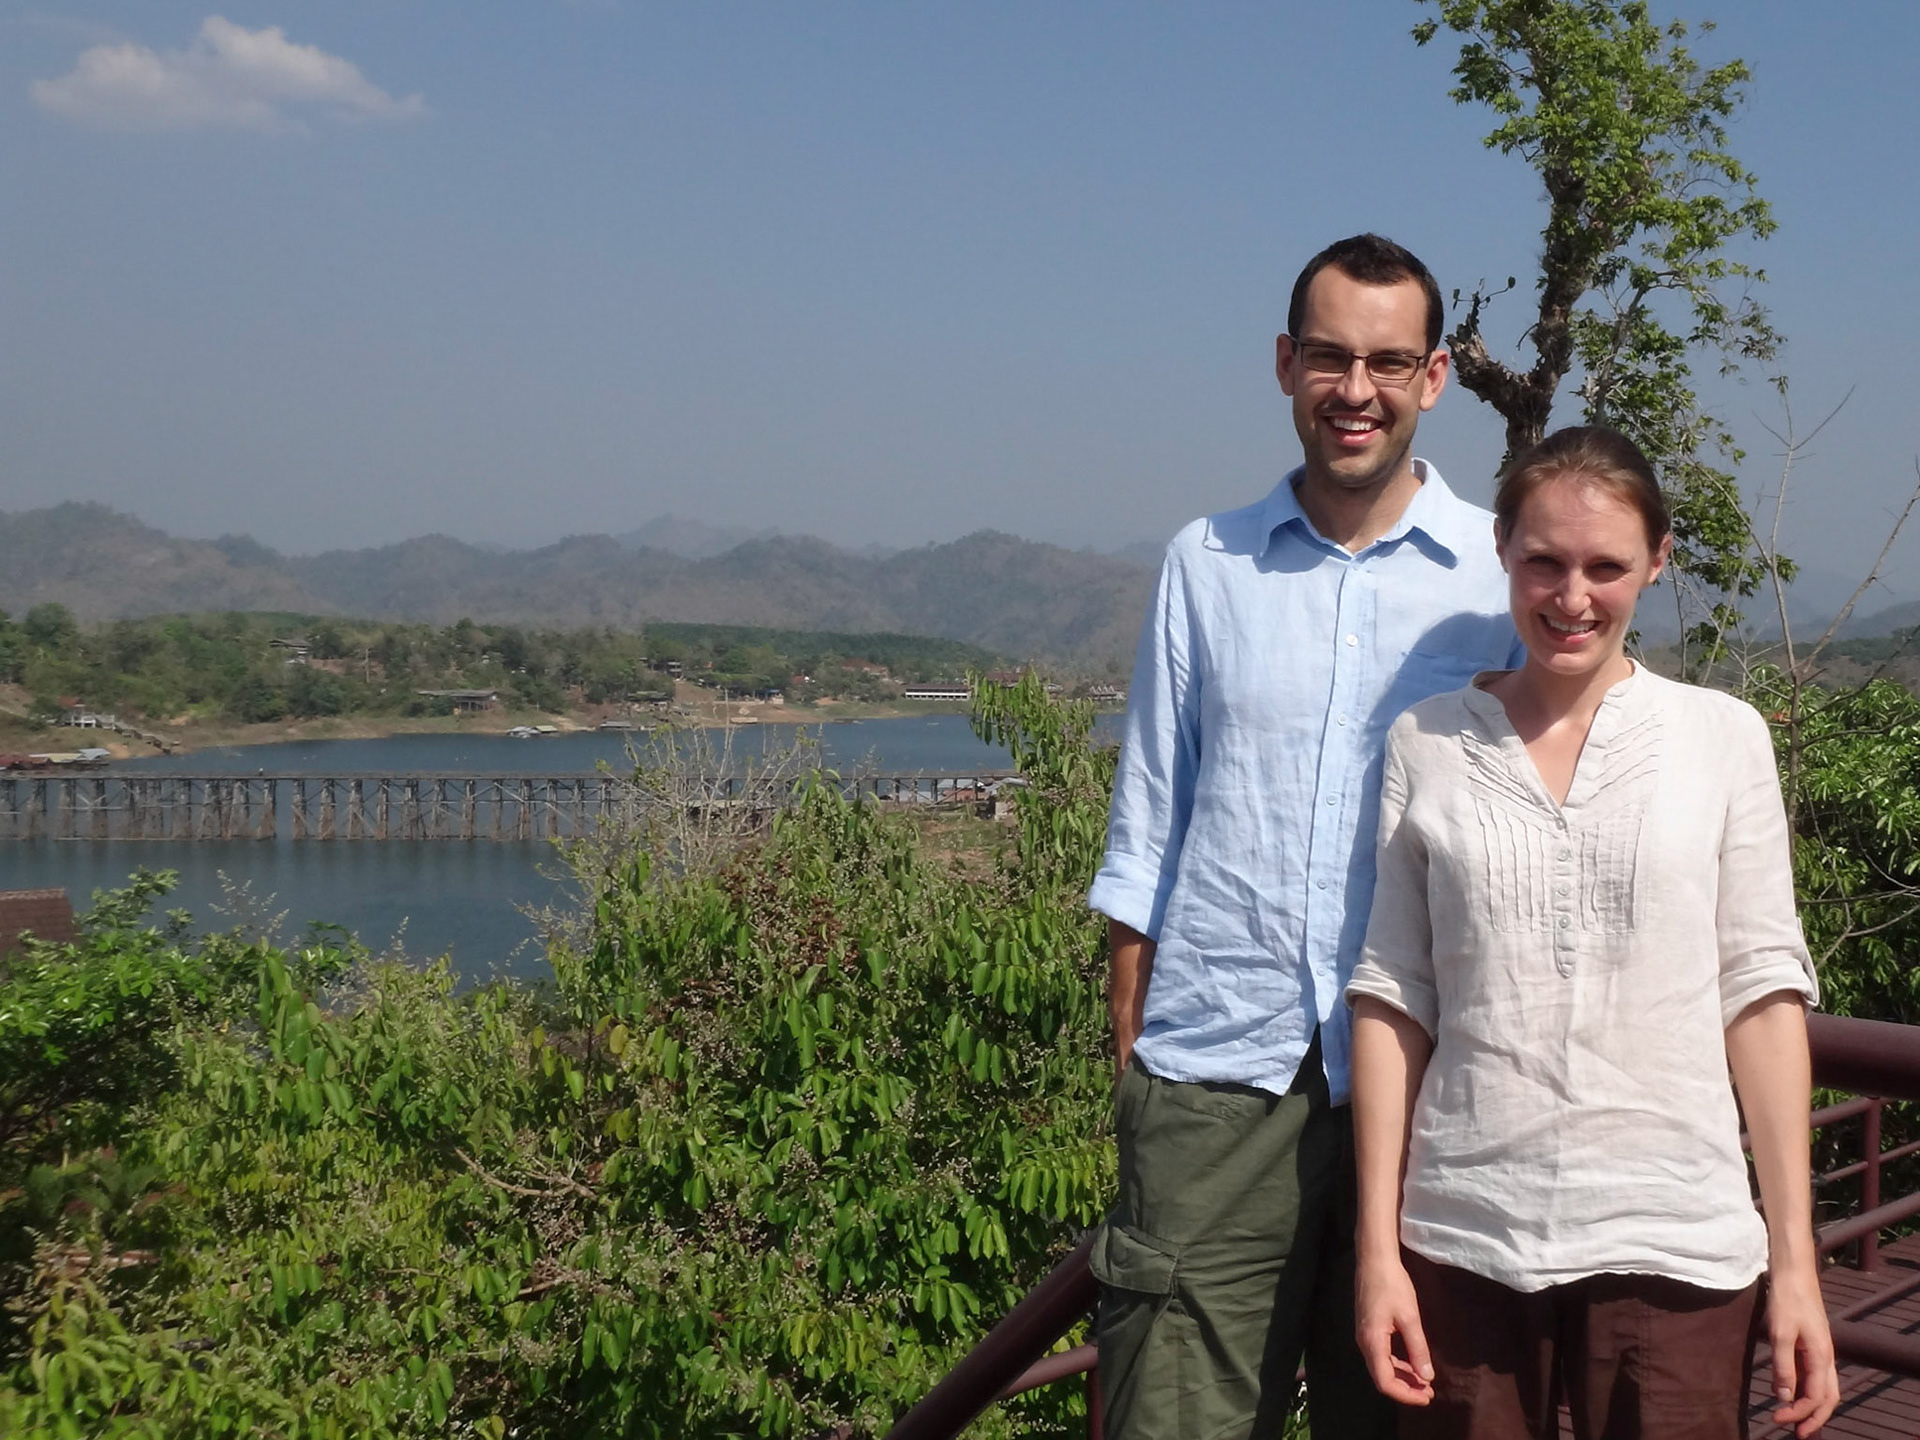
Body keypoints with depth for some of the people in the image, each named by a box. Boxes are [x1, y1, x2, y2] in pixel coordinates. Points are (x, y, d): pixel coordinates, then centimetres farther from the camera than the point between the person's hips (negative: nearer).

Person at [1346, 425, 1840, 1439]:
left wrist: (1794, 1261, -1)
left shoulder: (1722, 737, 2)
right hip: (1462, 1239, 1)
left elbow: (1760, 991, 2)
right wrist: (1377, 1246, 0)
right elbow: (1393, 997, 4)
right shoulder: (1424, 746, 4)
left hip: (1671, 1244, 0)